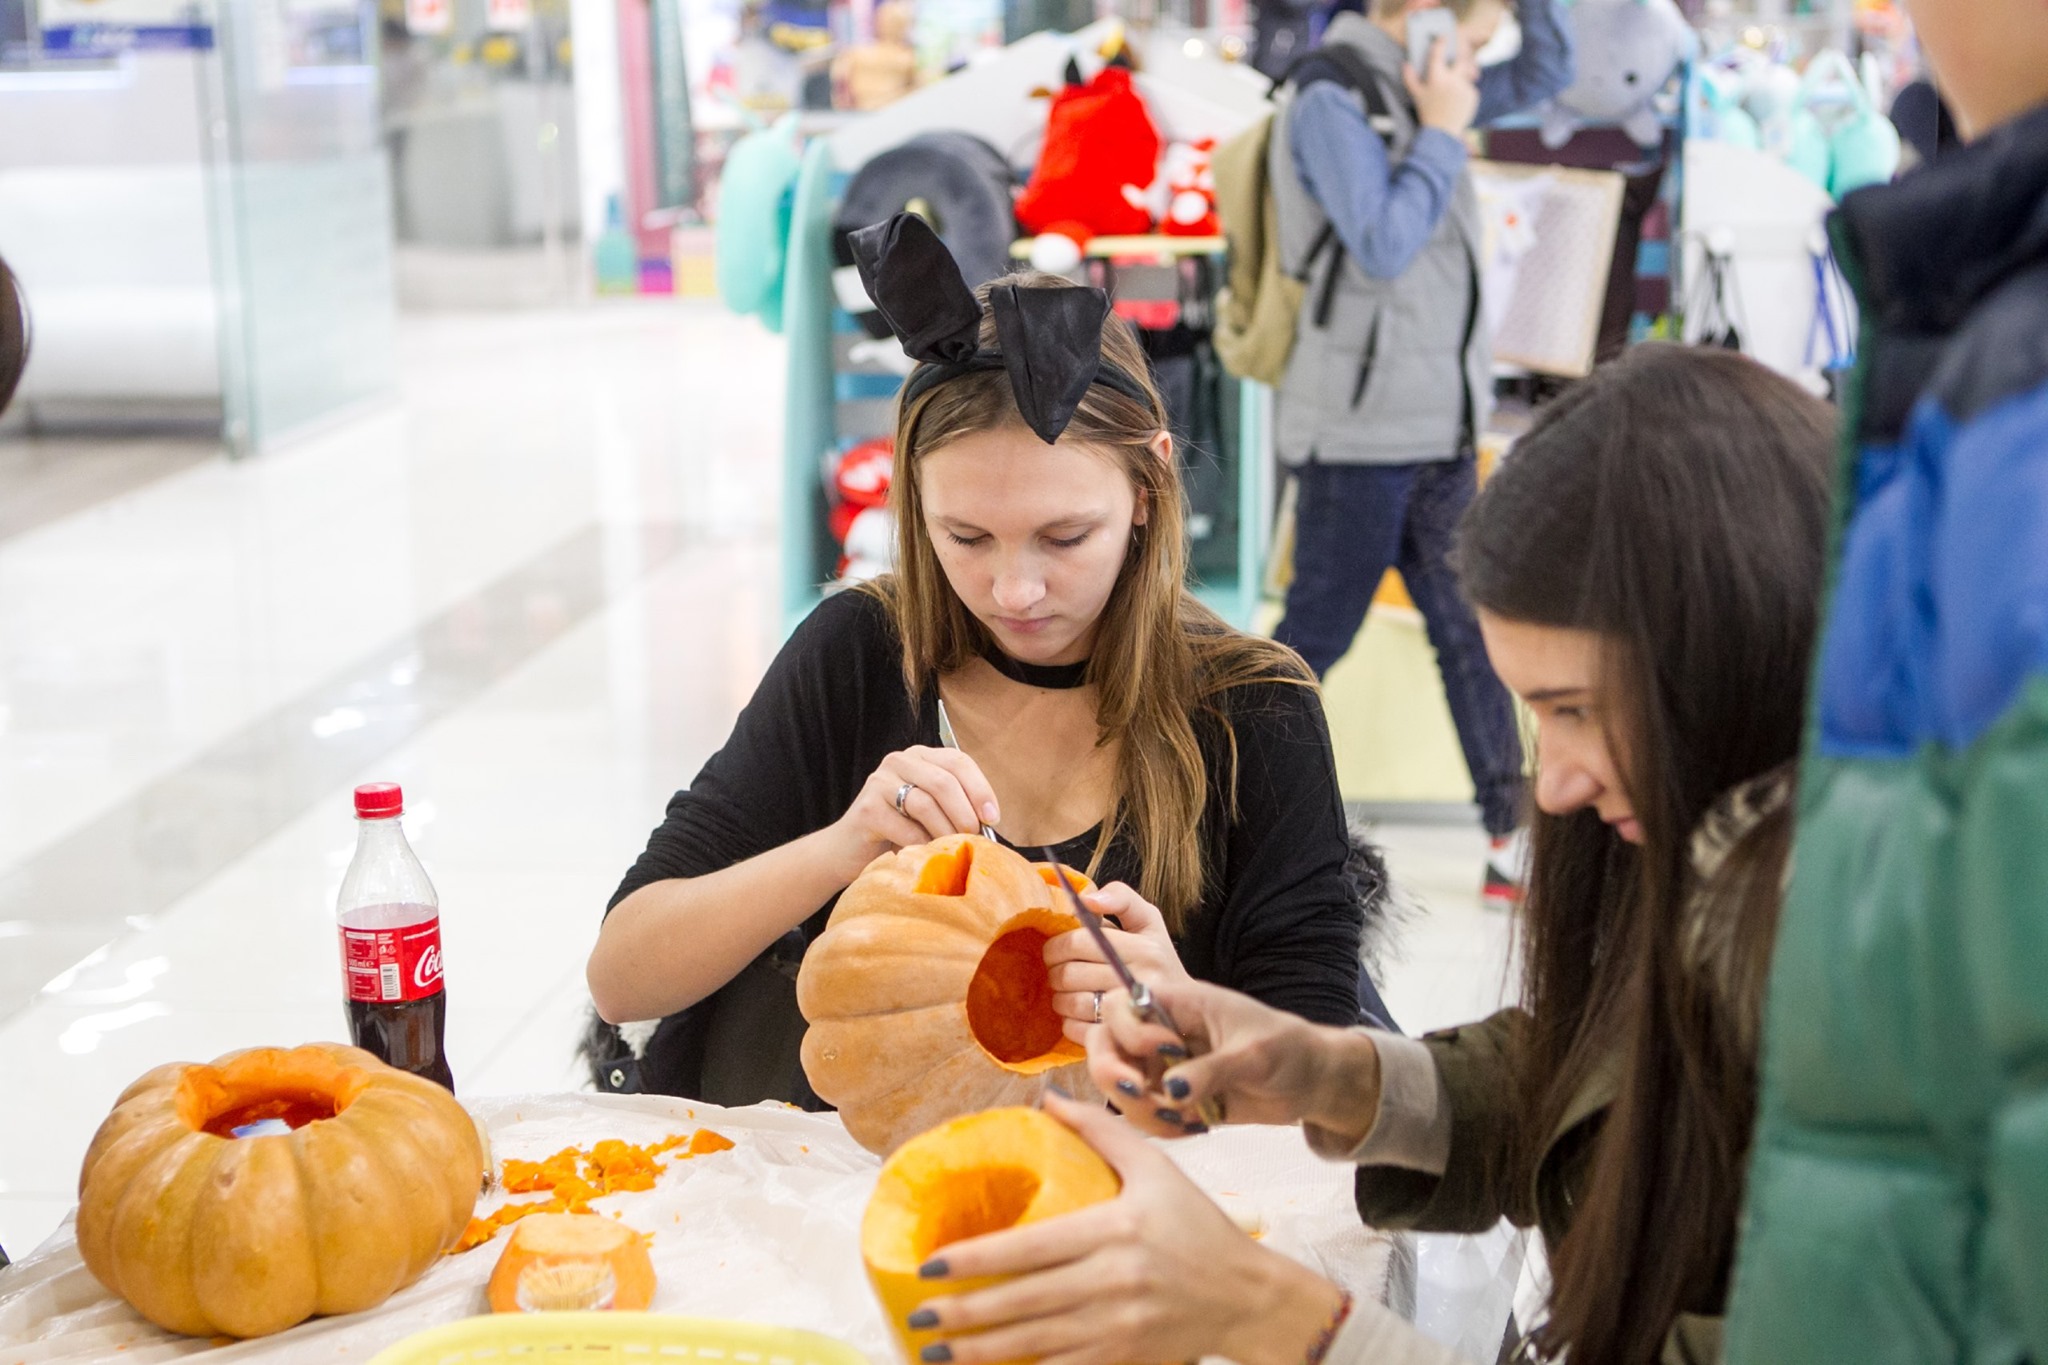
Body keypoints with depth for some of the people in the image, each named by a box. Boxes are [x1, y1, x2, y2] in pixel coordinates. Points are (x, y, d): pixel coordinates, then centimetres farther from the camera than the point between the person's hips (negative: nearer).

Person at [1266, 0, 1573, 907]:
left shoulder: (1416, 92, 13)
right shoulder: (1330, 100, -13)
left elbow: (1544, 75, 23)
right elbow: (1383, 246, -22)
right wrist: (1441, 133, -13)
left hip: (1437, 426, 9)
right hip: (1358, 431, -8)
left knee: (1472, 631, 8)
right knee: (1315, 637, 0)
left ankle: (1512, 841, 12)